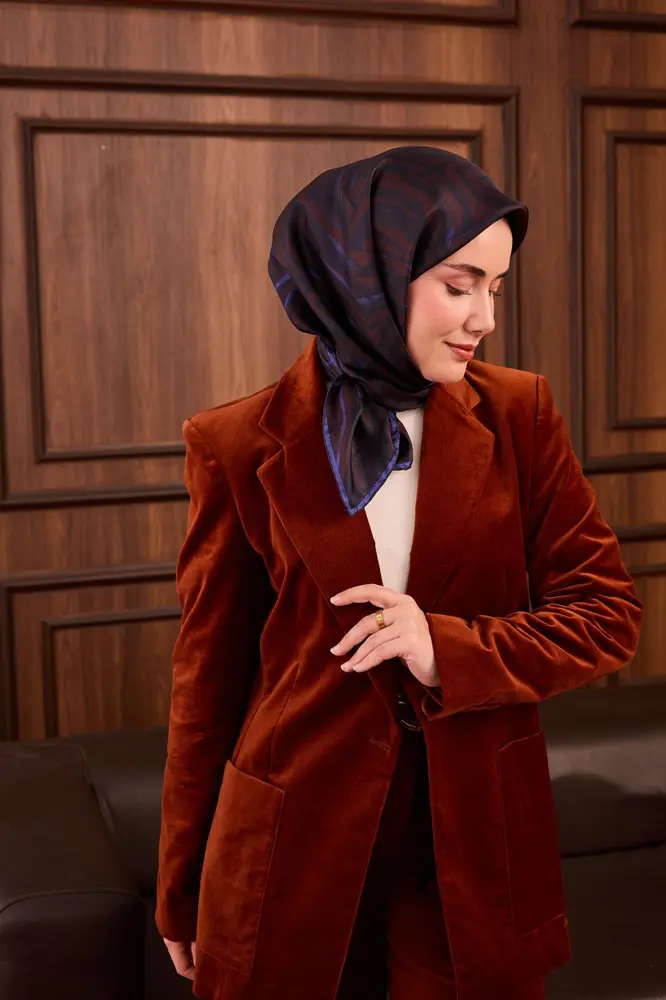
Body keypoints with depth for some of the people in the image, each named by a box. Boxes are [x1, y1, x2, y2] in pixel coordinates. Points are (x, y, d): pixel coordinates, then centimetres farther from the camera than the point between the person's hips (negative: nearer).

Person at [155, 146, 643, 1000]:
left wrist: (449, 650, -19)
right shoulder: (242, 446, -8)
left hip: (473, 857, 2)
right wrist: (182, 891, 7)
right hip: (294, 858, -1)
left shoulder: (519, 413, -4)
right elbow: (210, 669, 0)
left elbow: (606, 613, -1)